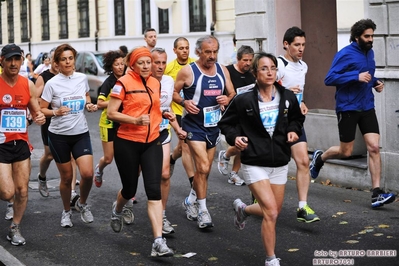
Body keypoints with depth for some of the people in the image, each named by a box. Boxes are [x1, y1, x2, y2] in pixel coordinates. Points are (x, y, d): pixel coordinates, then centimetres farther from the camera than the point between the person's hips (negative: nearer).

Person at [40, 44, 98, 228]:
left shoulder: (82, 78, -1)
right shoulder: (52, 83, -10)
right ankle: (66, 211, 30)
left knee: (87, 173, -13)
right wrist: (56, 112, -25)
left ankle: (82, 204, 16)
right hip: (59, 135, -2)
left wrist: (89, 105, -3)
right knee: (66, 177, 6)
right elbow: (41, 109, -6)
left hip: (81, 133, 2)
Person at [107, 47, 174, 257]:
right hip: (127, 143, -4)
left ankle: (158, 242, -12)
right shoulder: (124, 83, -10)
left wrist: (163, 114, 4)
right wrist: (135, 120, -24)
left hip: (152, 142, 4)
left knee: (154, 190, -8)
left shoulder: (155, 83, 8)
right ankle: (117, 209, 49)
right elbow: (111, 113, -12)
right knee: (130, 189, 10)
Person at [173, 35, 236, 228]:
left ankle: (190, 201, 36)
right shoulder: (188, 71, -11)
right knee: (203, 167, -15)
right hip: (194, 125, -6)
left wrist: (227, 100, -11)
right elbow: (173, 92, -3)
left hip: (214, 125, 6)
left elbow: (232, 94, 11)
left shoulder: (222, 71, 3)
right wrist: (184, 102, -22)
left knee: (205, 169, 15)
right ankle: (202, 211, -5)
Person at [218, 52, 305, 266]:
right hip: (255, 163, -5)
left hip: (279, 164, 5)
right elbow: (225, 123, 1)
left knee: (273, 212, 15)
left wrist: (293, 130, -5)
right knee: (271, 212, -13)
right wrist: (235, 137, -18)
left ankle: (242, 209, 47)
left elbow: (297, 118, 15)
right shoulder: (244, 100, -12)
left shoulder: (287, 98, -4)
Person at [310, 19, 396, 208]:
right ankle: (319, 158, 36)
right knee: (346, 151, 5)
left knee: (374, 148, -7)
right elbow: (329, 79, -17)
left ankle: (376, 194, -6)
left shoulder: (370, 53, 10)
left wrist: (375, 82, 5)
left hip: (367, 107, 6)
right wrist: (356, 77, -25)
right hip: (347, 108, -5)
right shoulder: (345, 54, -12)